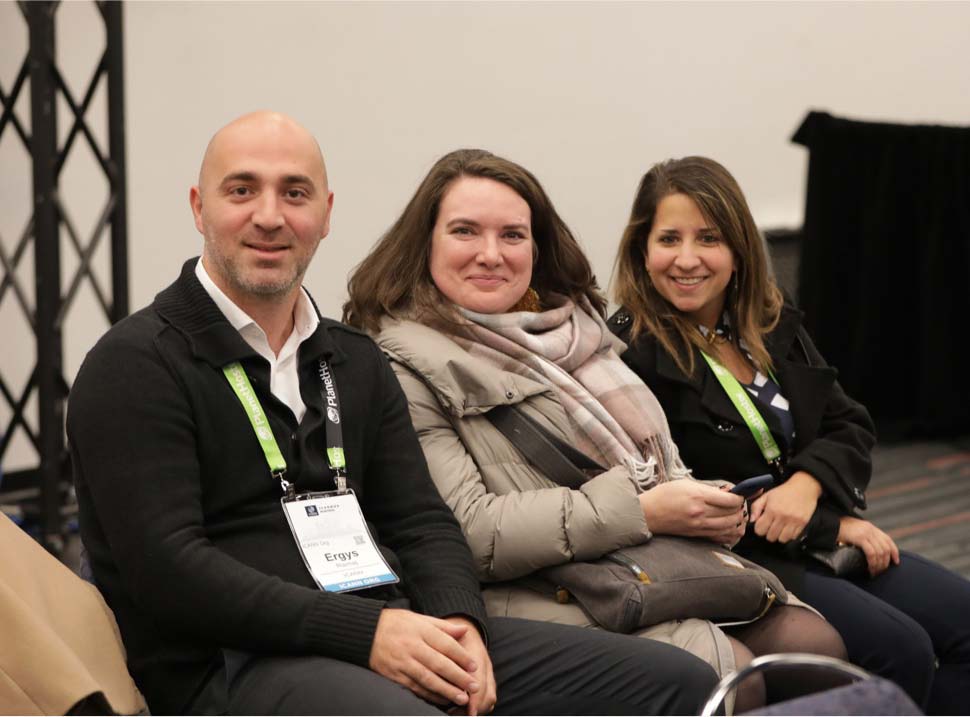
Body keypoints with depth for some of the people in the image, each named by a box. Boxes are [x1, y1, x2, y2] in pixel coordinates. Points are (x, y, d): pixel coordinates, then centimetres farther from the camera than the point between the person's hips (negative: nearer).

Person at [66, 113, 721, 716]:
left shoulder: (356, 362, 21)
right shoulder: (135, 365, -1)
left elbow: (421, 520, 17)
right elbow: (165, 568, -12)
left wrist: (459, 623, -7)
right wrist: (365, 633, -18)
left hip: (397, 634, 7)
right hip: (236, 664, -6)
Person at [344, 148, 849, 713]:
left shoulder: (572, 324, 18)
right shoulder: (406, 366, -5)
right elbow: (463, 533, -17)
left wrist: (710, 508, 0)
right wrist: (640, 511, -17)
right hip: (542, 598, -7)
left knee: (814, 643, -14)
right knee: (722, 668, -28)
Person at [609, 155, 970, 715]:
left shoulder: (773, 323, 8)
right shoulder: (630, 357, -15)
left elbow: (850, 427, 10)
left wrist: (806, 485, -15)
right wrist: (831, 525, -13)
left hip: (819, 536, 8)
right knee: (899, 649, -23)